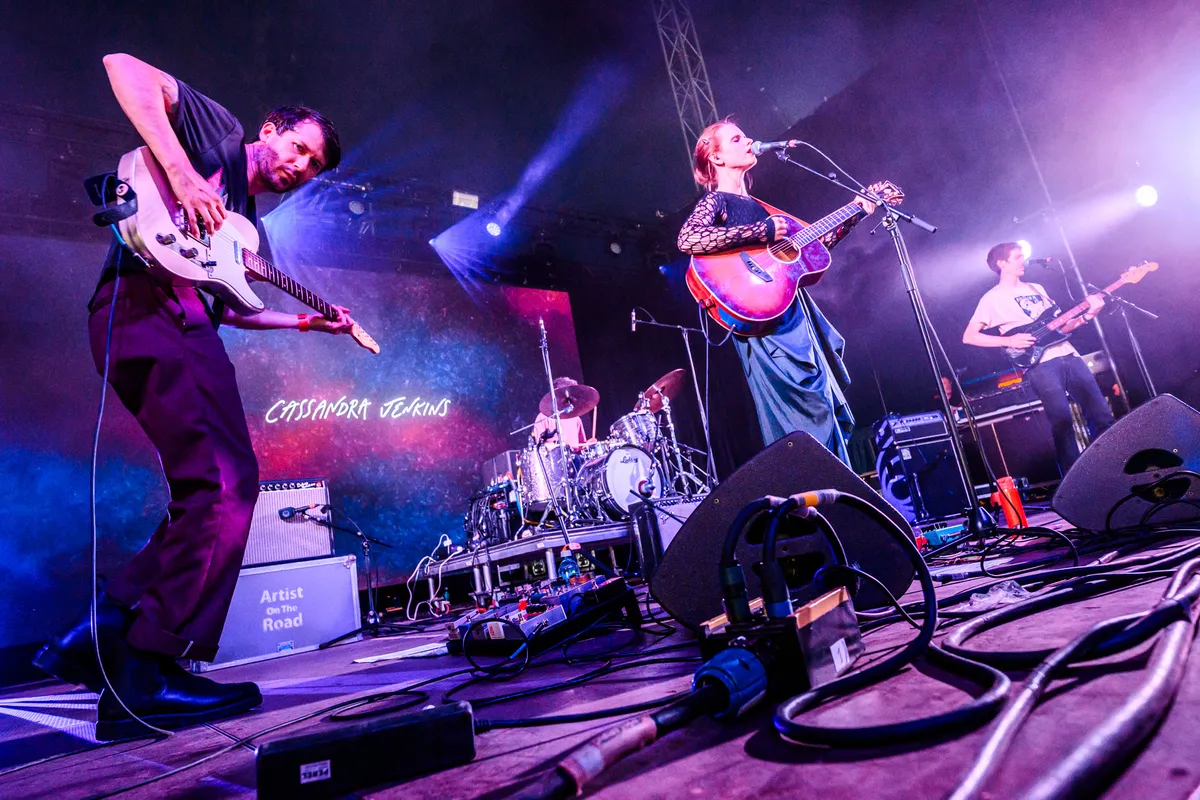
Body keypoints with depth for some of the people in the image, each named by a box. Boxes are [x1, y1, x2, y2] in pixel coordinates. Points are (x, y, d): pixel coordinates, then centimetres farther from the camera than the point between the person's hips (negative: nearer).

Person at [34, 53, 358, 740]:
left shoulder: (245, 225, 31)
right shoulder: (221, 131, 13)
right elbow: (124, 66, -1)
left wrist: (307, 322, 26)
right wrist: (181, 173, -13)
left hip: (190, 324, 9)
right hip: (148, 307, -9)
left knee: (220, 491, 2)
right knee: (226, 485, -20)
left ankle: (104, 634, 8)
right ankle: (144, 676, -13)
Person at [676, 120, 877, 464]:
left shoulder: (755, 204, 23)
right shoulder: (716, 200, -1)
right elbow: (687, 240, -24)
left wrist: (856, 211, 27)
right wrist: (761, 232, -19)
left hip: (797, 311, 9)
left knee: (829, 410, 10)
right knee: (808, 414, -12)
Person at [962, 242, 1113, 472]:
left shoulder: (1036, 288, 23)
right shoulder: (992, 299, 2)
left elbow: (1058, 325, 24)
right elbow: (968, 337, -5)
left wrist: (1087, 315, 7)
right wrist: (1009, 341, -13)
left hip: (1068, 354, 7)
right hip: (1039, 363, -7)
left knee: (1102, 413, 5)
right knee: (1062, 420, -18)